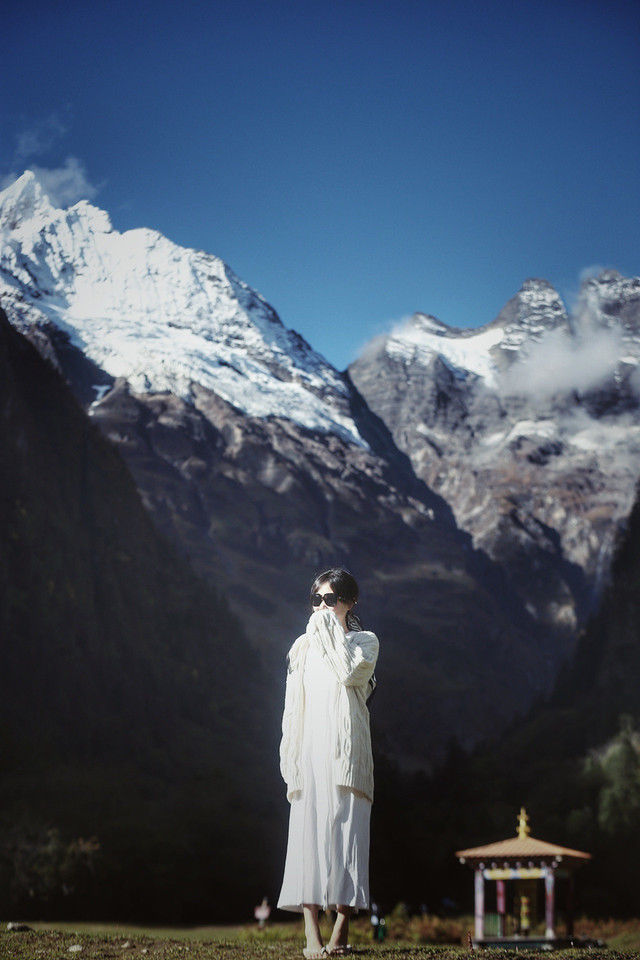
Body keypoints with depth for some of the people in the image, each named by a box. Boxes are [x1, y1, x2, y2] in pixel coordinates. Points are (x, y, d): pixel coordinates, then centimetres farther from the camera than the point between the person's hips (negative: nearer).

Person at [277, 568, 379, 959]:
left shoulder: (364, 641, 10)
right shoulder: (304, 646, 18)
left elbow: (349, 673, -12)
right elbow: (294, 705, 15)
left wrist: (332, 631, -4)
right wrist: (290, 759, 7)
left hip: (346, 750, -2)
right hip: (311, 748, 2)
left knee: (345, 835, -7)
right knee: (307, 835, -7)